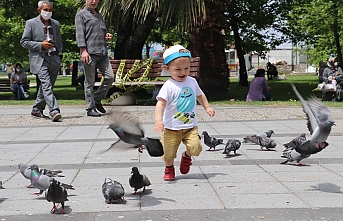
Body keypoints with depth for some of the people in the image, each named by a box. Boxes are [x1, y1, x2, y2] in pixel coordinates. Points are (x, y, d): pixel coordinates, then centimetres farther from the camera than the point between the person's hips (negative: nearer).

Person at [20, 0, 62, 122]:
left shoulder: (55, 23, 17)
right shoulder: (31, 23, 2)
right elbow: (24, 42, -1)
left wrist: (59, 56, 11)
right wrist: (41, 45, -12)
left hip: (54, 59, 5)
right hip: (40, 59, -5)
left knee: (46, 86, 8)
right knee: (46, 84, -19)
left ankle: (37, 110, 22)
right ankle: (54, 111, -29)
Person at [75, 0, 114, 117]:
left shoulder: (99, 15, 24)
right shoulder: (81, 15, 3)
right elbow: (80, 33, -7)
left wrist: (107, 36, 12)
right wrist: (83, 50, -18)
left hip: (102, 52, 7)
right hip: (89, 53, -7)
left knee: (110, 77, -1)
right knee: (90, 81, -2)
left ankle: (97, 100, 16)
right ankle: (90, 108, 5)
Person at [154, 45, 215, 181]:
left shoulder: (192, 82, 5)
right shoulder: (169, 86, -14)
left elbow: (200, 95, 26)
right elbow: (160, 103, -25)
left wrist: (207, 107, 21)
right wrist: (158, 120, -38)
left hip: (190, 126, 4)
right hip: (171, 128, -3)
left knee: (195, 148, -13)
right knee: (168, 152, 1)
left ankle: (187, 156, 23)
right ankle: (169, 168, 33)